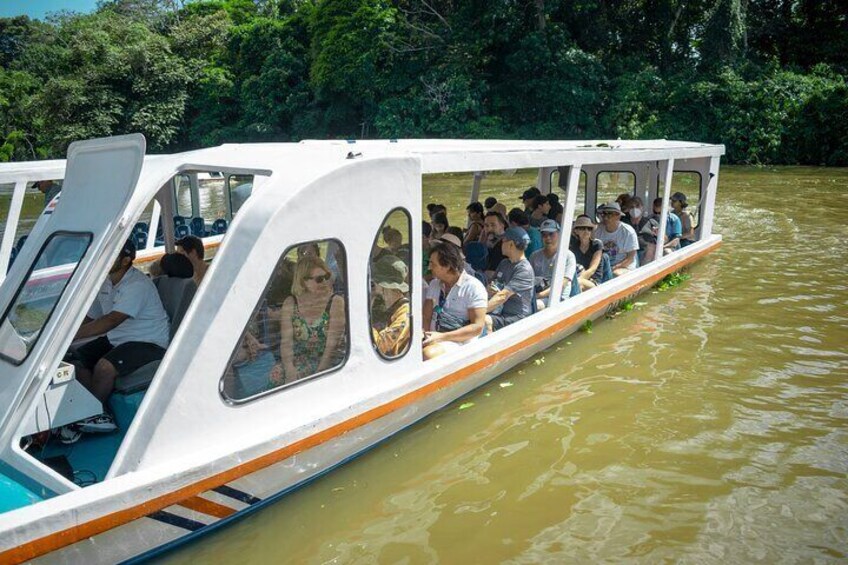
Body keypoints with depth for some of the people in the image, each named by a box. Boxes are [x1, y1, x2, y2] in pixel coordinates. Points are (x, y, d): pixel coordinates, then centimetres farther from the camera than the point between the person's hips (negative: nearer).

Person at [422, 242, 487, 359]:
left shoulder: (474, 287, -7)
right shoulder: (434, 284, 12)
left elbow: (477, 327, -13)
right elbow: (426, 317, 10)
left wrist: (442, 337, -19)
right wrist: (424, 335, -13)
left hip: (459, 341, -5)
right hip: (435, 337, 5)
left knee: (429, 353, -35)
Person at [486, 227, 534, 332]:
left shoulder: (524, 269, -13)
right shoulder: (504, 263, 14)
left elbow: (502, 296, -22)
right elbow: (492, 287, 23)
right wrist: (490, 289, -2)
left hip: (516, 318, -8)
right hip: (499, 311, 8)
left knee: (484, 321, -34)